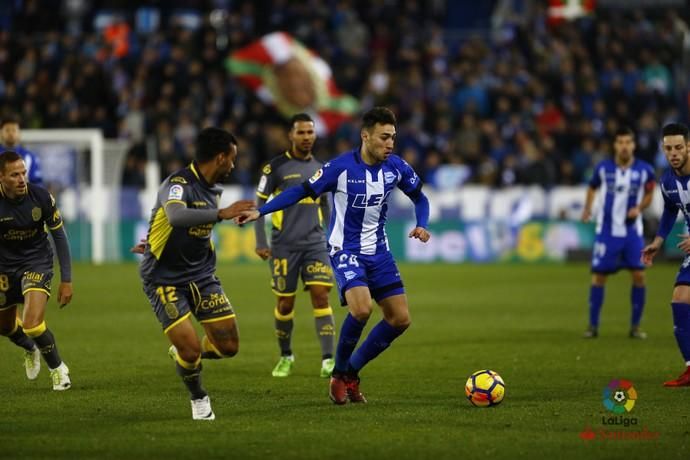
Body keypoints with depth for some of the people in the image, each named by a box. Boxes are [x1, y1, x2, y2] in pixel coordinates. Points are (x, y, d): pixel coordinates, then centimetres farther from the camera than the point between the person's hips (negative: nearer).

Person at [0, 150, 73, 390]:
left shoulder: (41, 196, -20)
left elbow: (59, 235, -6)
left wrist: (66, 279, -6)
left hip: (37, 262, -2)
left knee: (32, 324, -21)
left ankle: (58, 368, 7)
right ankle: (30, 349, 55)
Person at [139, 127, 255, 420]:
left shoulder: (213, 190, 6)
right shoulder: (178, 184, -20)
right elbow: (176, 216, -42)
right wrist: (222, 214, -49)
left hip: (201, 275, 7)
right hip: (164, 280, -7)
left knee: (228, 345, 0)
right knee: (190, 349, -14)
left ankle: (183, 353, 31)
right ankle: (199, 399, 16)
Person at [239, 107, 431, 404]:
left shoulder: (396, 167, -4)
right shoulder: (341, 167, -18)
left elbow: (419, 198, 12)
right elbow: (302, 192, -11)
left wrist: (421, 225, -7)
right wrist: (260, 212, -18)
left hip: (378, 251, 6)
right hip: (346, 249, -6)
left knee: (400, 319, 0)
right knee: (361, 308, -28)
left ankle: (351, 371, 17)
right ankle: (340, 373, -4)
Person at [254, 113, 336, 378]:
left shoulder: (320, 169, 11)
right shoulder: (276, 167, -2)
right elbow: (259, 204, 1)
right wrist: (261, 243, -5)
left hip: (316, 244, 3)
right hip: (284, 246, -2)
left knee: (321, 296, -12)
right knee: (285, 303, 4)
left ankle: (328, 360, -15)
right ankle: (286, 357, 25)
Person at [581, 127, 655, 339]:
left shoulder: (645, 170, -7)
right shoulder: (603, 168, -5)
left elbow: (648, 195, 7)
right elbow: (592, 187, 13)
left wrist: (639, 208, -12)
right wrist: (587, 208, -1)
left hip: (632, 230, 0)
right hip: (607, 230, 0)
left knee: (639, 275, -7)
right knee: (599, 276, -1)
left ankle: (635, 326, 6)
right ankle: (593, 325, 11)